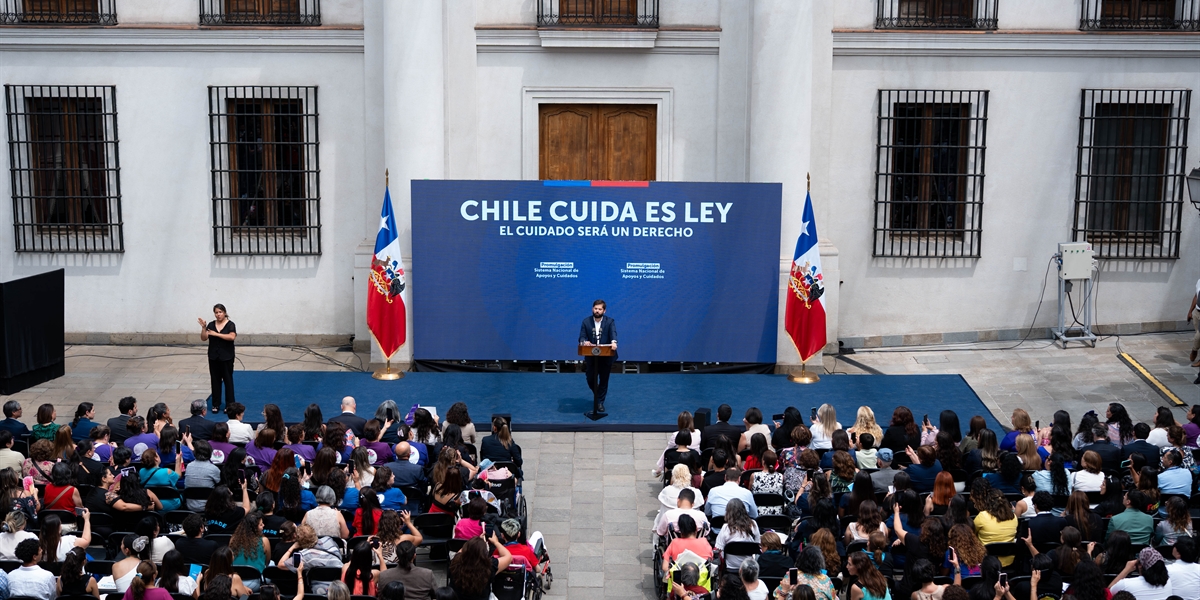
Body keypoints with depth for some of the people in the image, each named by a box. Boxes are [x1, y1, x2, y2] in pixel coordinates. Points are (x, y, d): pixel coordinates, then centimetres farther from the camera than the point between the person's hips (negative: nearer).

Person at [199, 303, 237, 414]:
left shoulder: (230, 324, -6)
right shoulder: (211, 325, 5)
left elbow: (232, 337, -23)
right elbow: (203, 338, 0)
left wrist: (216, 334, -23)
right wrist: (203, 327, -14)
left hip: (226, 357, -4)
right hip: (213, 357, 4)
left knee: (228, 380, 1)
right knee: (215, 380, 7)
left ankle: (230, 405, 7)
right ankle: (216, 404, 14)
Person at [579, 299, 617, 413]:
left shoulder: (610, 321, -6)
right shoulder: (586, 322, -2)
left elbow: (613, 333, -22)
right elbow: (582, 337, -8)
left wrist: (613, 342, -45)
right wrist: (584, 341, -32)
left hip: (606, 356, -1)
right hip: (591, 356, 1)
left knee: (604, 380, 5)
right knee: (590, 379, 8)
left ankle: (600, 402, 19)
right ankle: (597, 394, 38)